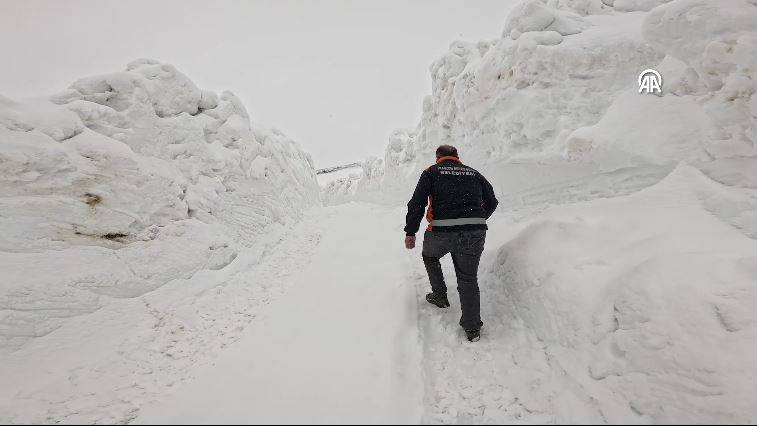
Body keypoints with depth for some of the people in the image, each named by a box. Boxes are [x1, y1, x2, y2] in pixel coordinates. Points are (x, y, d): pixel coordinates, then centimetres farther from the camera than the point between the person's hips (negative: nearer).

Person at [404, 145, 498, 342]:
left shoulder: (431, 172, 10)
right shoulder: (474, 173, 20)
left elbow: (417, 203, -1)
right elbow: (491, 202, 23)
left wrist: (410, 232, 3)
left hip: (441, 231, -2)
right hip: (475, 233, 3)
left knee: (430, 256, 30)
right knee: (468, 278, 14)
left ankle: (440, 296, 36)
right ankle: (472, 327, 15)